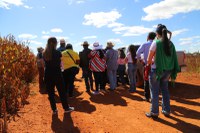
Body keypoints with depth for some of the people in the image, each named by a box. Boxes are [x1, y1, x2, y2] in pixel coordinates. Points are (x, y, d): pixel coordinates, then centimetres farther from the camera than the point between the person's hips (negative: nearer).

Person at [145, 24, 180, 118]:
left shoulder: (156, 43, -12)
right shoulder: (170, 44, 5)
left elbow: (149, 60, -9)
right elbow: (173, 58, 6)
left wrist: (148, 64, 10)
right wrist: (172, 72, 14)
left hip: (156, 69, -6)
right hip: (167, 70, 6)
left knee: (155, 92, 5)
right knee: (165, 90, 18)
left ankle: (154, 112, 13)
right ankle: (166, 110, 27)